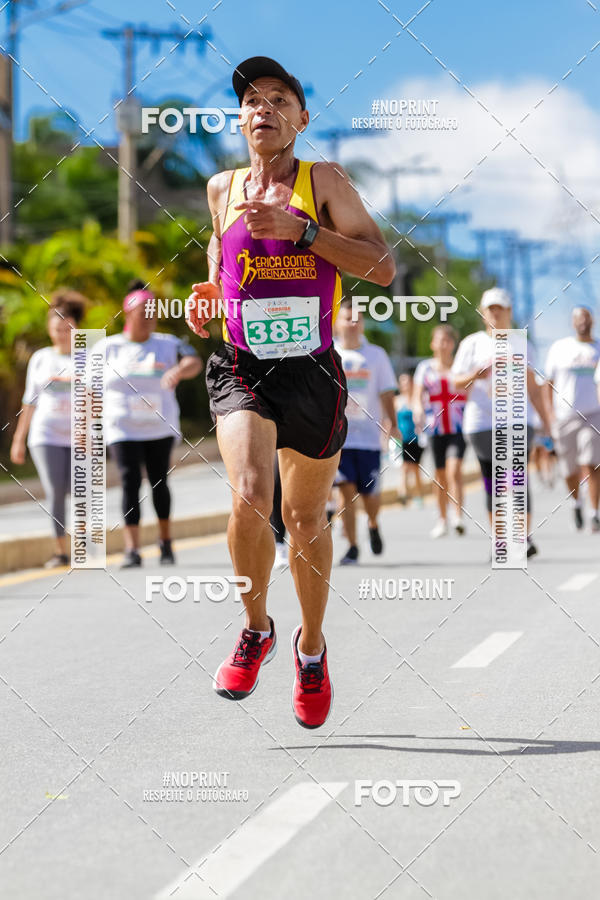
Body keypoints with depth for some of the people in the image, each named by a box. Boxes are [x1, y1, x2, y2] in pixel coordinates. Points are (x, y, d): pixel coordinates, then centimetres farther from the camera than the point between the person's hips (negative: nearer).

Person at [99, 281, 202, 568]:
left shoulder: (168, 345, 0)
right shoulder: (107, 347, 3)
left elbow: (195, 362, -19)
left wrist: (178, 371, -41)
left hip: (160, 427, 1)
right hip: (123, 429, -1)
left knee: (158, 482, 4)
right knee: (130, 483, -11)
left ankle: (165, 541, 23)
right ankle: (132, 549, -14)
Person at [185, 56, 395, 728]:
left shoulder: (324, 182, -2)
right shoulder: (223, 187, 6)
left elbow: (382, 267, -10)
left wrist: (299, 228, -20)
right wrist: (210, 287, 5)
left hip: (312, 371, 0)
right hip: (241, 369, 1)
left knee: (305, 520, 10)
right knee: (249, 498, -24)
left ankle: (311, 645, 35)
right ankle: (256, 629, 1)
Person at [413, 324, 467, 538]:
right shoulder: (425, 367, 9)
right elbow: (417, 396, 4)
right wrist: (418, 410, -17)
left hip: (459, 427, -2)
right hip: (435, 427, 2)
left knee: (454, 470, -19)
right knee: (440, 475, 8)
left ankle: (458, 517, -26)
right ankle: (442, 519, 22)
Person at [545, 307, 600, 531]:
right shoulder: (559, 348, 7)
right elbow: (549, 384, 9)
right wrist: (551, 413, 1)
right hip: (564, 417, 1)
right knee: (570, 470, 7)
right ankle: (576, 502, 35)